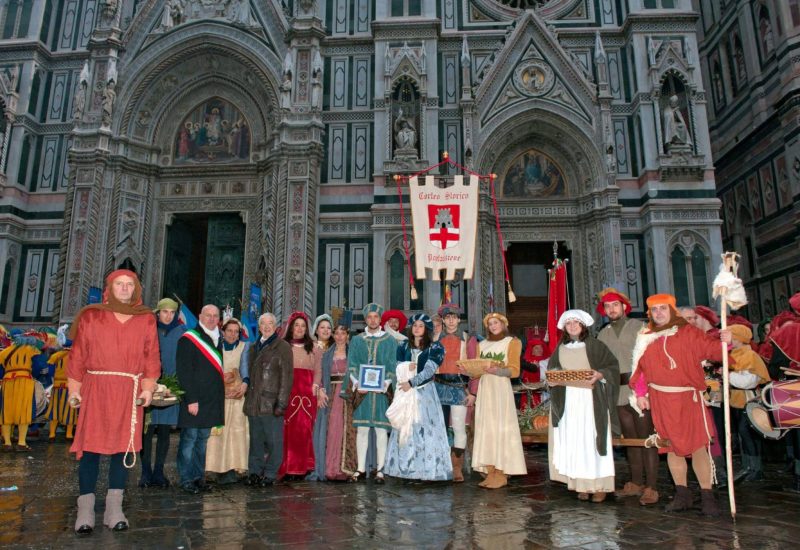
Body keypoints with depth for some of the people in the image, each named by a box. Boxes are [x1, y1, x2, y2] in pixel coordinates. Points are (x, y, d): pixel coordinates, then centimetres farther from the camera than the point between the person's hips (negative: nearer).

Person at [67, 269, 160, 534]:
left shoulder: (146, 320, 9)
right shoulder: (91, 316, 6)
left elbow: (151, 356, 6)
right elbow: (78, 354, 4)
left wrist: (148, 387, -2)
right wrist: (74, 387, -2)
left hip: (130, 392, 1)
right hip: (96, 389, -1)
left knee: (124, 446, 3)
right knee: (91, 445, -2)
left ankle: (114, 509, 10)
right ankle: (85, 510, 6)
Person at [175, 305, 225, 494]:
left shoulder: (218, 340, 15)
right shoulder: (188, 339, -7)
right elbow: (184, 371, -12)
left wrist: (219, 397, 12)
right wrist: (191, 399, -17)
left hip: (212, 399, 7)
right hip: (194, 399, -7)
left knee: (203, 439, 13)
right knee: (189, 439, 0)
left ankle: (198, 477, 21)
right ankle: (186, 480, 9)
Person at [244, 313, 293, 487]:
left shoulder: (282, 347, -4)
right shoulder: (254, 347, 16)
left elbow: (286, 377, -9)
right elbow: (250, 373, 20)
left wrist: (281, 402, -14)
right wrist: (247, 397, 11)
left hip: (271, 402, -6)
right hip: (253, 403, 6)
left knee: (273, 441, 2)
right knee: (255, 440, 13)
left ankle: (270, 474, 13)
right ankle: (254, 472, 23)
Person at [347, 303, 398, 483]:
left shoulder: (390, 341, 7)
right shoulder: (357, 341, 11)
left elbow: (393, 367, 2)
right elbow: (351, 365, 7)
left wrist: (385, 384, -13)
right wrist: (357, 384, -8)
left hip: (382, 391, -1)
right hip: (362, 390, 2)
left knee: (381, 429, -1)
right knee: (361, 429, 3)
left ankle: (380, 470, 6)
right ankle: (361, 469, 11)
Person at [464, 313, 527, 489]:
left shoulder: (512, 342, 3)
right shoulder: (482, 345, 18)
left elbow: (514, 370, -5)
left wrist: (497, 370, -22)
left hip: (501, 388, -5)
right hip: (484, 388, 5)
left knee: (501, 428, -7)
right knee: (485, 428, 1)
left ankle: (501, 474, -4)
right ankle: (490, 472, 5)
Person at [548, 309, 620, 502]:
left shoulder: (594, 345, -2)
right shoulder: (560, 349, 11)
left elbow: (613, 365, -4)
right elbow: (551, 370, 19)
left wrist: (600, 374, -21)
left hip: (591, 400, -4)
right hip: (568, 401, 4)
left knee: (592, 440, -3)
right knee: (573, 442, 2)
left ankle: (599, 485, 6)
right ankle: (581, 485, 8)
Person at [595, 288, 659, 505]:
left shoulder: (639, 327, -1)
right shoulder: (603, 334, 12)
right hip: (619, 393, 5)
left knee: (646, 439, -2)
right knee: (630, 439, 13)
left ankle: (650, 487, 4)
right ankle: (636, 483, 22)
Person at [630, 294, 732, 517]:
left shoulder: (688, 333, 0)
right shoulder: (645, 338, 8)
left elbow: (710, 348, -6)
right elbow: (640, 368, 9)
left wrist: (724, 342, -26)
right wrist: (640, 393, 4)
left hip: (688, 398, -3)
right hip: (660, 400, 3)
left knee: (698, 446, -5)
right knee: (672, 447, 10)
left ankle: (707, 496, 6)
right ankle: (682, 494, 20)